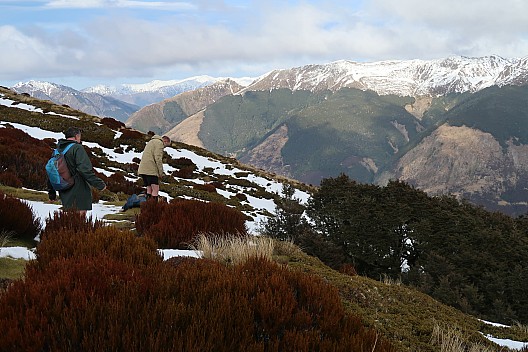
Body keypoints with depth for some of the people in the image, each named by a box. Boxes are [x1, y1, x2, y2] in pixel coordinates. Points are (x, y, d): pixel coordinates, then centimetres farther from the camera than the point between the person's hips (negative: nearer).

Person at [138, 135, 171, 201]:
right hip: (151, 171, -9)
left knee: (149, 189, 10)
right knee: (155, 189, -10)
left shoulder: (151, 142, 27)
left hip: (143, 170, 9)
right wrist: (161, 172, -8)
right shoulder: (159, 143, -4)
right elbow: (158, 158, -14)